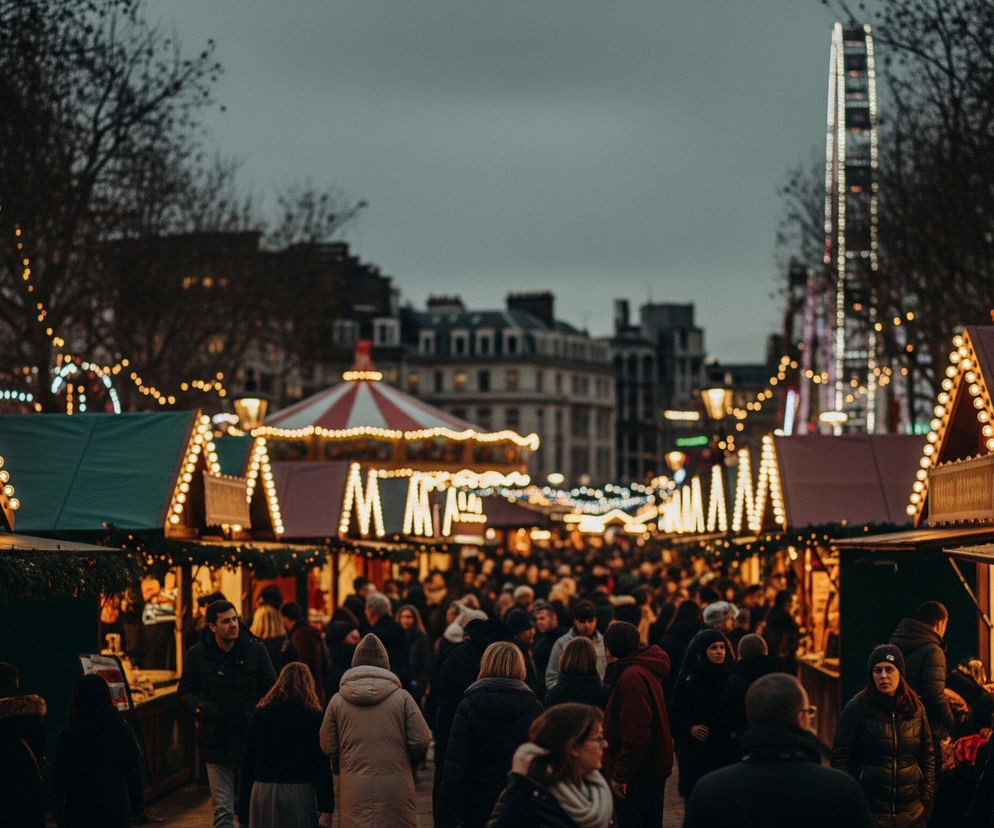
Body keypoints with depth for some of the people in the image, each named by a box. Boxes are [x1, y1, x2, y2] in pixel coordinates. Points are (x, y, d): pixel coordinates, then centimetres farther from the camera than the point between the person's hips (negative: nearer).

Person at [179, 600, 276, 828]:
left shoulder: (256, 650, -1)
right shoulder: (197, 655, 0)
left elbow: (271, 691, 5)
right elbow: (184, 692, 11)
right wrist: (201, 707, -10)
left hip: (251, 740, 0)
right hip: (217, 740, 0)